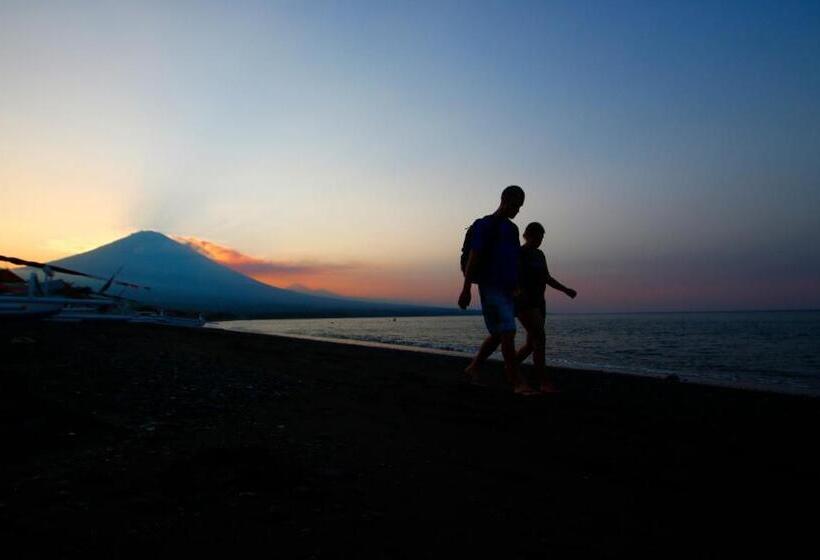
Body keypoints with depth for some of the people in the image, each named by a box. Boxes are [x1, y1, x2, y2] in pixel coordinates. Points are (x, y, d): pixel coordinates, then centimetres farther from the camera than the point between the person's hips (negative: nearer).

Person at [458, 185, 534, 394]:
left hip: (507, 289, 8)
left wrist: (517, 288, 19)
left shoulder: (512, 228, 19)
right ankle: (517, 382, -8)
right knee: (508, 333, -13)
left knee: (498, 335, 11)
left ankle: (473, 369, 26)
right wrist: (466, 289, -17)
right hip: (491, 288, -8)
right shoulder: (485, 225, -6)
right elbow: (472, 257, -12)